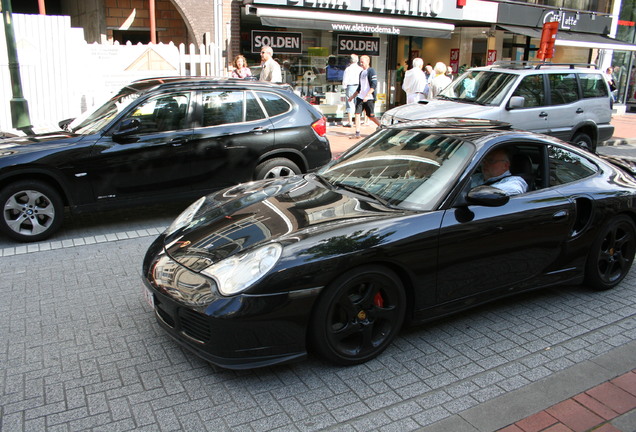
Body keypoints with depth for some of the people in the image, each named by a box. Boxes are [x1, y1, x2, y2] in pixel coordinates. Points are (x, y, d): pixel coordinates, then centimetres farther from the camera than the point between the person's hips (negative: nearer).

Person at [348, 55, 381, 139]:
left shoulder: (371, 71, -7)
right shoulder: (361, 72, 18)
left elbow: (374, 85, -17)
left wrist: (367, 95, -25)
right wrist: (353, 96, 23)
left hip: (369, 98, -7)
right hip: (360, 97, 7)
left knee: (370, 116, 1)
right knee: (357, 114, -3)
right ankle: (357, 133, -1)